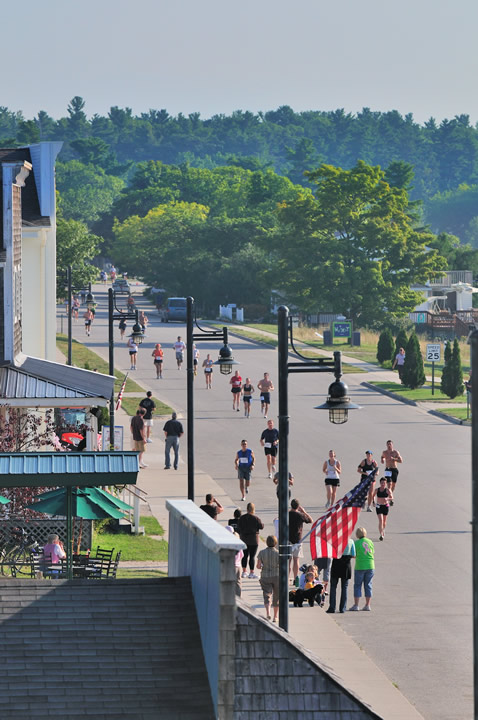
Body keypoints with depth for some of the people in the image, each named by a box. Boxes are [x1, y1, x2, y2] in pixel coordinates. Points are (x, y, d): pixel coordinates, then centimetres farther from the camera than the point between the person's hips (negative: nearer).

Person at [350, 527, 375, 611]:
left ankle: (356, 605, 5)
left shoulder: (356, 543, -8)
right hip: (370, 566, 3)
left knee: (357, 585, 6)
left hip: (360, 567, -3)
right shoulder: (370, 542, 2)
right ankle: (367, 605, 11)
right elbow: (373, 552, 10)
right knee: (368, 585, 10)